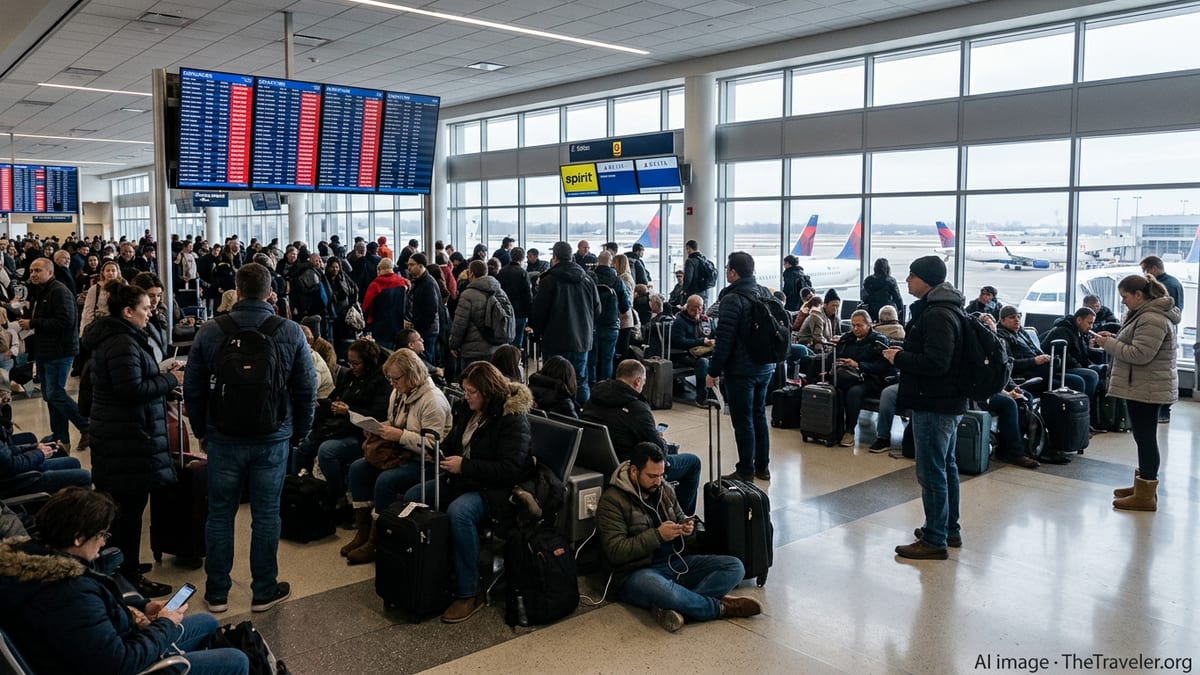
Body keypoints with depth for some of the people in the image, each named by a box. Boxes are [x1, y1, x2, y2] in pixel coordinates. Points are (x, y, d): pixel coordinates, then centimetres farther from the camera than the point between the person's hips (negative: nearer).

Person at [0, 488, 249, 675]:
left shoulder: (36, 554, -6)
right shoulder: (70, 596, -38)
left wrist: (141, 606, 0)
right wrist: (165, 625, -18)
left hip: (108, 647, 10)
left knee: (208, 623, 24)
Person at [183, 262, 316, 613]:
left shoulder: (209, 332, -5)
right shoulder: (291, 332, -8)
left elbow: (192, 389, 1)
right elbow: (307, 390, -4)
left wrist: (201, 432, 14)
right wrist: (299, 433, 9)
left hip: (223, 439, 1)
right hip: (273, 439, -1)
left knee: (220, 515, 13)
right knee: (266, 515, 9)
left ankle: (217, 592, 23)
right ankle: (264, 591, 19)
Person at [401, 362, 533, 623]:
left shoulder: (512, 418, -17)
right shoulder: (466, 409, 7)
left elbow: (510, 468, -23)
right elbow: (454, 442, 23)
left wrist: (464, 466, -23)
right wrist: (439, 452, -1)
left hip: (494, 488, -9)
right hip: (461, 479, 9)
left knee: (458, 512, -35)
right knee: (412, 497, -2)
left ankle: (468, 594, -23)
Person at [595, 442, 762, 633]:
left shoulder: (664, 489, 12)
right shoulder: (611, 501, -8)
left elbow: (681, 518, 24)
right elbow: (614, 551, -16)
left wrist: (688, 529, -2)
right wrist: (657, 535, -20)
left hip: (675, 562, 7)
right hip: (639, 572, -7)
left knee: (735, 567, -11)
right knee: (657, 588, -43)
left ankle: (677, 607, -30)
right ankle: (721, 607, -18)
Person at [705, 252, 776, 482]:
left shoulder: (733, 299, -18)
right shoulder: (766, 294, 8)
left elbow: (724, 340, -21)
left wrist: (714, 371, -15)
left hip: (741, 370, -8)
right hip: (765, 367, 8)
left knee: (743, 420, 0)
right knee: (759, 416, 17)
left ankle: (746, 471, 8)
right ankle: (762, 467, 25)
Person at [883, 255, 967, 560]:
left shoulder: (937, 315, -21)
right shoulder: (946, 308, 13)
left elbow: (935, 362, -28)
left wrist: (899, 358, -15)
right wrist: (905, 352, 8)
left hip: (934, 405, -11)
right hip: (949, 401, 11)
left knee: (931, 471, -4)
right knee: (946, 466, 20)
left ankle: (934, 540, 4)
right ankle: (950, 529, 33)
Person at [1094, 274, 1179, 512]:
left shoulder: (1152, 320, -20)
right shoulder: (1145, 313, 15)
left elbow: (1140, 354, -25)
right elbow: (1135, 344, 23)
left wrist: (1108, 344, -14)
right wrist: (1114, 339, 7)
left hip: (1147, 389, -11)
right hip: (1143, 387, 11)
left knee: (1145, 437, -5)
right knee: (1143, 436, 18)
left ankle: (1146, 496, 0)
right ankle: (1142, 485, 29)